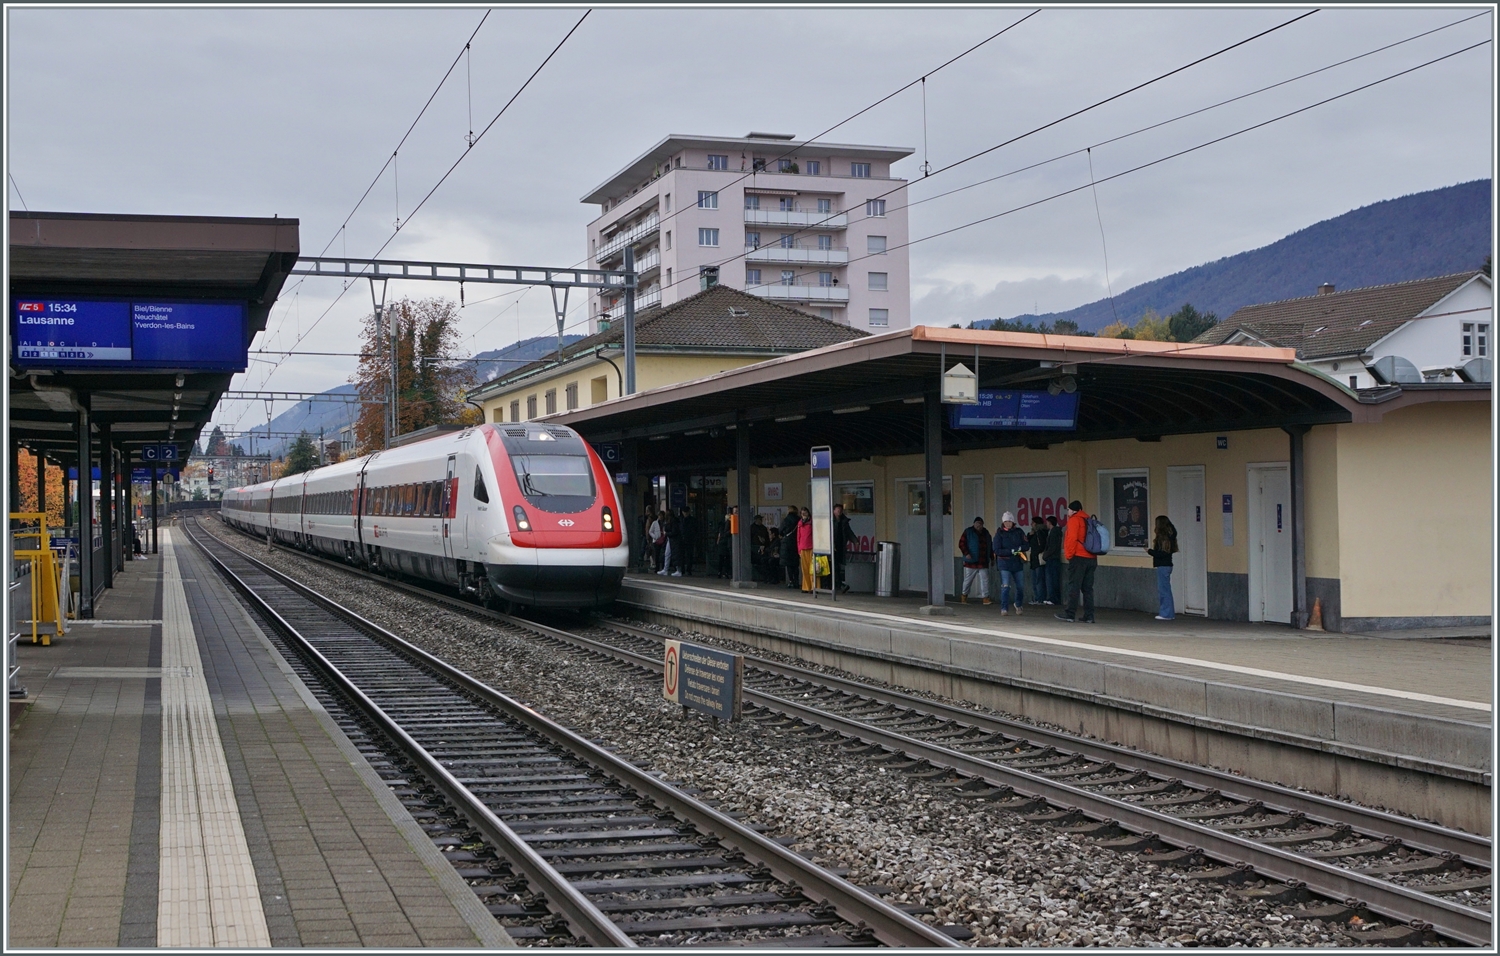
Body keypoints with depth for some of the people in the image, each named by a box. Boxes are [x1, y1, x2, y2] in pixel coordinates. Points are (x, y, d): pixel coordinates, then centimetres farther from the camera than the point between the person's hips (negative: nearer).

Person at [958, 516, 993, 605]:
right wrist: (966, 553, -21)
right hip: (971, 561, -4)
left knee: (985, 580, -3)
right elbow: (961, 544, -8)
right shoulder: (968, 532, -2)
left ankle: (986, 598, -4)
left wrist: (992, 558, 21)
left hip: (983, 562, 4)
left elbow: (990, 547, 23)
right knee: (968, 580, 5)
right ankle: (964, 596, 20)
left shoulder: (986, 533, 15)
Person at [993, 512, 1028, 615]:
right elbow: (997, 550, -10)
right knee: (1005, 586, -13)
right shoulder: (999, 534, -2)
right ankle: (1004, 608, -8)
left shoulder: (1019, 532, 5)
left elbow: (1026, 545, 2)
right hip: (1004, 562, -3)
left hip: (1017, 562, 3)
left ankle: (1018, 604, 34)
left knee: (1020, 586, 10)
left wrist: (1019, 548, -19)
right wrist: (1011, 551, -19)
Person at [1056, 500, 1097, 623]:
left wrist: (1069, 554, -7)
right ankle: (1089, 616, 4)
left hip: (1078, 558, -7)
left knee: (1074, 587, -5)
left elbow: (1072, 538, -15)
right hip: (1091, 558, 7)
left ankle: (1070, 614, -5)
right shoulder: (1088, 521, 19)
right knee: (1088, 588, 7)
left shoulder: (1074, 520, -4)